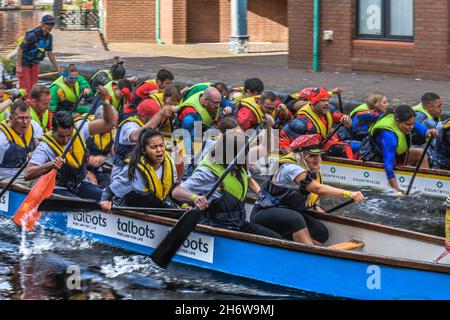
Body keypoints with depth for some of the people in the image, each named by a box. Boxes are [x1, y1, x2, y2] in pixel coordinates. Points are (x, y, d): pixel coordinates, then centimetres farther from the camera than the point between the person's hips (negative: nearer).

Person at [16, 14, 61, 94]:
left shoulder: (49, 37, -2)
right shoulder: (32, 35, -26)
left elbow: (50, 53, 9)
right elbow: (20, 49, -22)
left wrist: (58, 68, 8)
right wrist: (19, 66, -22)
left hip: (35, 64, 7)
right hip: (24, 64, -7)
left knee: (33, 87, 9)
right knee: (25, 88, -10)